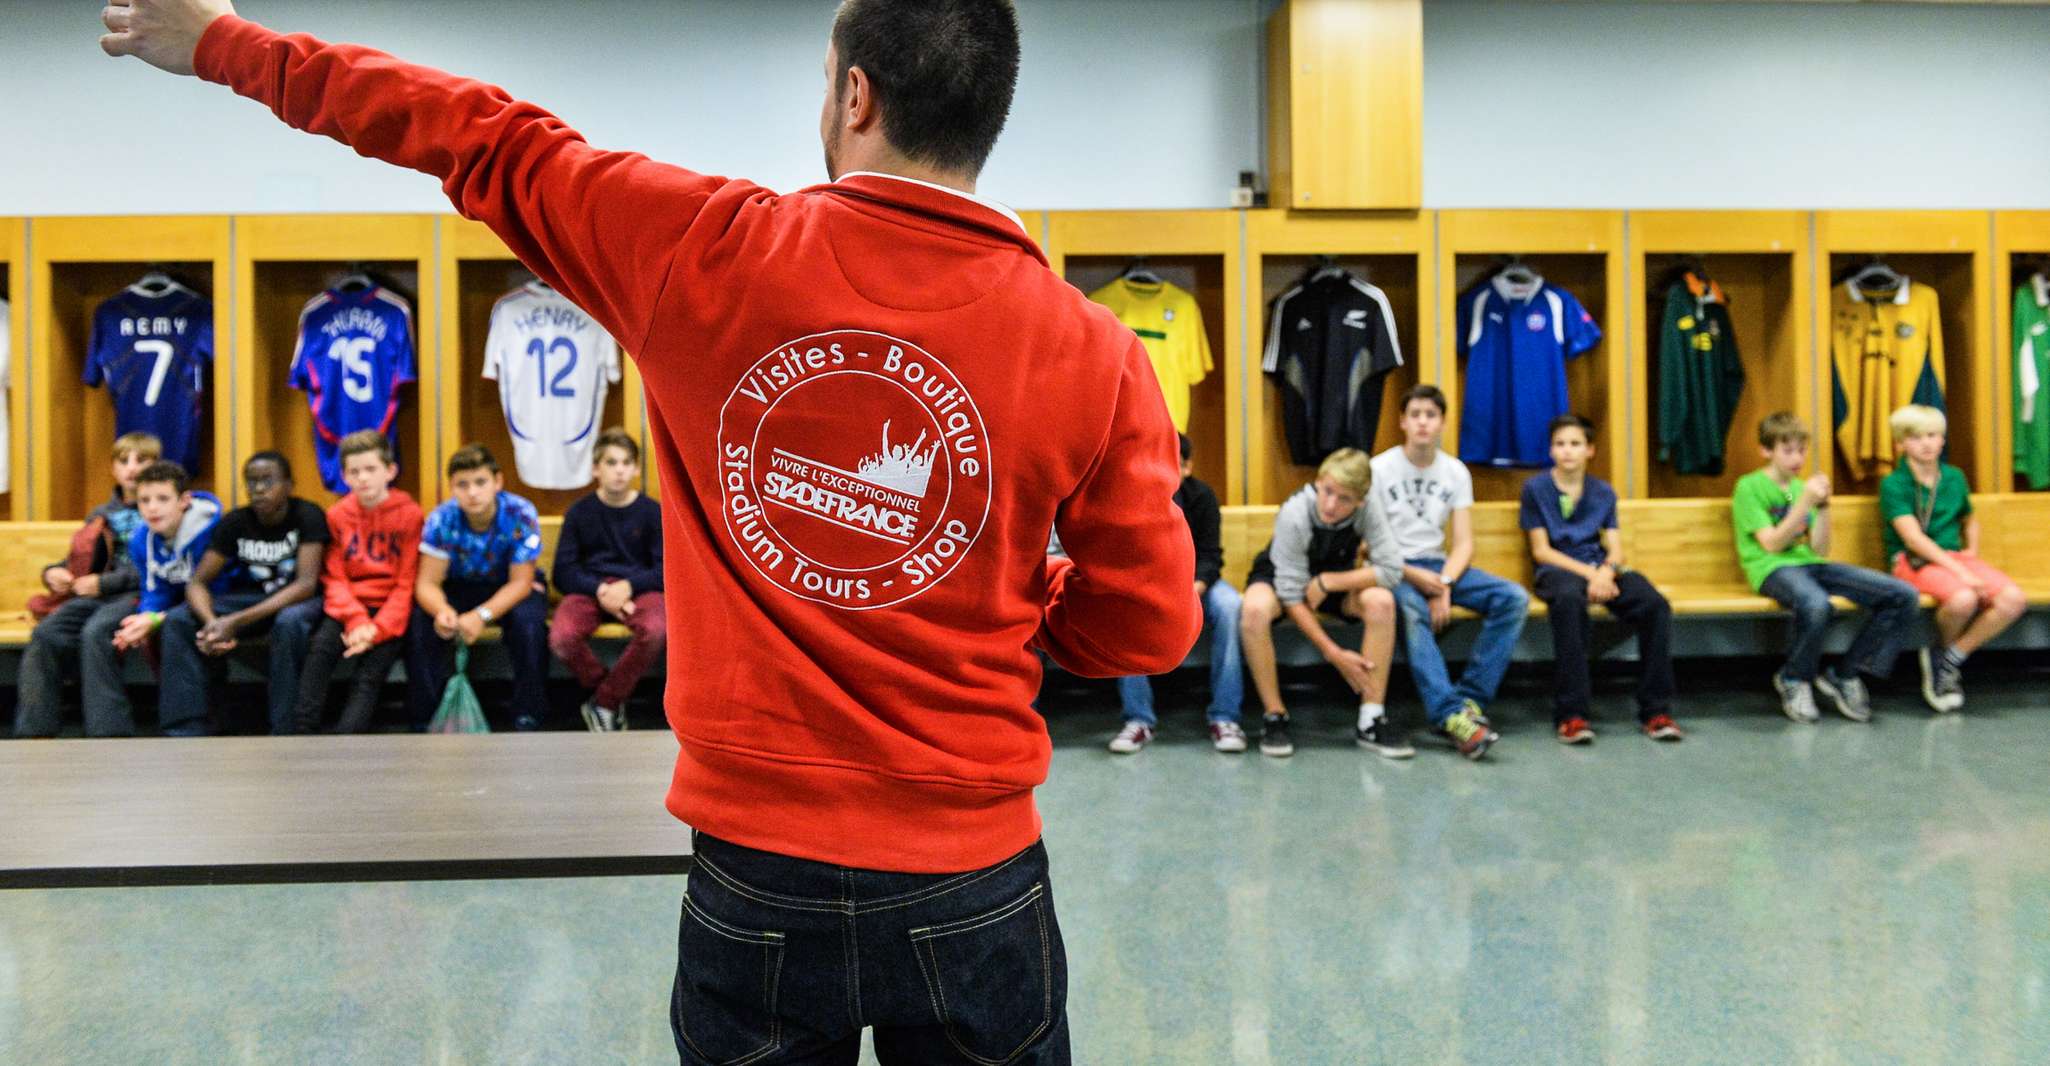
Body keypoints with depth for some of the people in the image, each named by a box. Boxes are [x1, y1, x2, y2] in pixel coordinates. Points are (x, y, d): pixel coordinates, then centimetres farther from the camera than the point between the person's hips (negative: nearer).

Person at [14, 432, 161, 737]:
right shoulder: (101, 515, 26)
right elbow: (80, 560, 31)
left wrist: (104, 582, -12)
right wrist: (54, 572, 7)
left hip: (142, 593, -5)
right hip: (98, 594, 6)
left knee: (95, 633, -35)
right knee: (45, 634, -24)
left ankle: (107, 729, -33)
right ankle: (36, 729, -24)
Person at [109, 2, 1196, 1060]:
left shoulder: (707, 252, -10)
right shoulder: (1097, 355, -11)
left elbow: (485, 143, 3)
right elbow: (1148, 626, -4)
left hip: (753, 873, 1)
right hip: (972, 887, 0)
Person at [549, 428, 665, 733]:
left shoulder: (651, 511, 3)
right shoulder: (580, 512, 5)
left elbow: (664, 570, 1)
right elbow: (563, 572, 2)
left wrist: (628, 586, -17)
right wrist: (600, 590, -16)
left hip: (637, 588, 0)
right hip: (589, 588, 1)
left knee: (657, 631, -36)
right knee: (561, 637, -33)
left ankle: (603, 703, -11)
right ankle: (614, 696, -3)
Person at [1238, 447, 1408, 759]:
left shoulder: (1367, 513, -23)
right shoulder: (1293, 514, -31)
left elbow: (1392, 569, -26)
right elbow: (1291, 596, -28)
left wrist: (1328, 582, -29)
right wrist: (1333, 653, -30)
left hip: (1336, 580, 3)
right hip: (1280, 577, -2)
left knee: (1381, 601, -30)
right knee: (1255, 610, -38)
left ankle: (1371, 721, -20)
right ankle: (1274, 716, -19)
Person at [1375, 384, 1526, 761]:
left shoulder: (1457, 473, 7)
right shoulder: (1380, 469, -4)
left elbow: (1463, 543, 2)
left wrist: (1444, 584, -17)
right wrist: (1412, 576, -20)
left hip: (1437, 565, 5)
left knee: (1514, 599, -18)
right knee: (1412, 610, -39)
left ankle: (1470, 699, -21)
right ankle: (1451, 715, -44)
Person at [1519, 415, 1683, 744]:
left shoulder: (1603, 492, 16)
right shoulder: (1536, 488, 5)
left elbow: (1615, 548, 8)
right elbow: (1541, 550, -1)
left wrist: (1606, 572, -17)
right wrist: (1589, 573, -14)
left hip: (1600, 568, 4)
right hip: (1558, 570, -4)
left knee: (1655, 604, -27)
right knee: (1569, 600, -41)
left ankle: (1655, 710, -17)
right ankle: (1570, 714, -38)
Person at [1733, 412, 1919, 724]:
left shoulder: (1802, 487, 19)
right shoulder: (1749, 487, 0)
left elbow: (1820, 549, 12)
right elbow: (1771, 544, -9)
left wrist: (1823, 507, -2)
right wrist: (1805, 503, -13)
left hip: (1810, 564, 7)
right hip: (1772, 569, -7)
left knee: (1904, 596, -12)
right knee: (1816, 605, -43)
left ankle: (1844, 674, 1)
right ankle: (1794, 680, -13)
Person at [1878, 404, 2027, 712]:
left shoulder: (1954, 477, 14)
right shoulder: (1894, 484, -5)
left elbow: (1969, 519, 32)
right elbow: (1913, 538, -15)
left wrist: (1972, 551, 11)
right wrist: (1959, 571, -22)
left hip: (1955, 557, 6)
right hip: (1914, 561, -6)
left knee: (2014, 599, -21)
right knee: (1963, 599, -36)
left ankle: (1949, 658, -8)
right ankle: (1941, 648, -2)